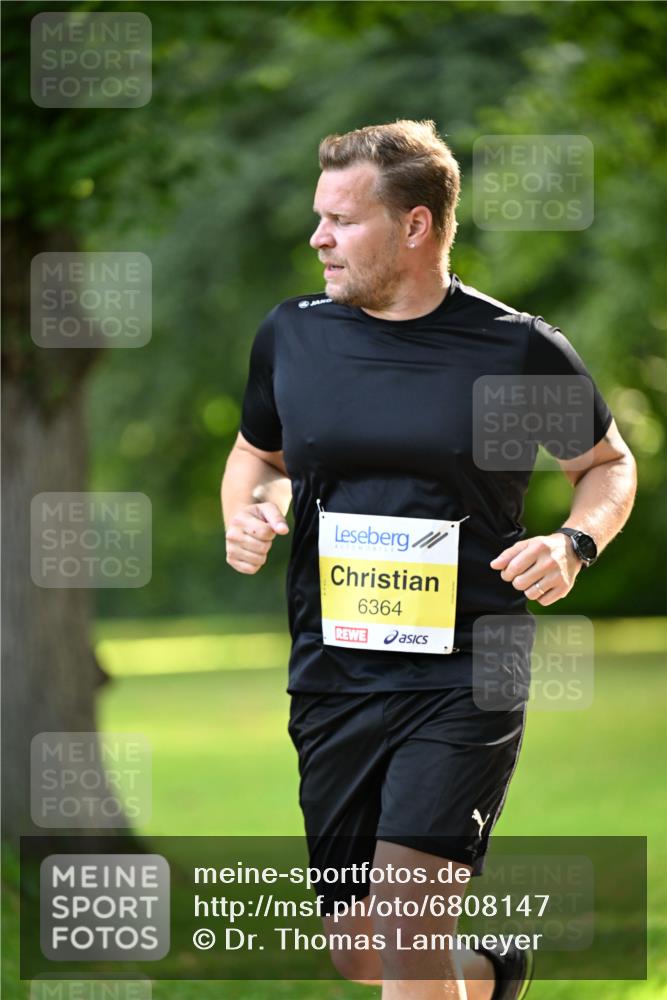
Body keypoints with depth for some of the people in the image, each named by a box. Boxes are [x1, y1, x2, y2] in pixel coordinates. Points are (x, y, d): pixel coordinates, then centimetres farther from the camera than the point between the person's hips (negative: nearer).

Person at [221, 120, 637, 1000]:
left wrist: (574, 544, -9)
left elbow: (608, 465, 11)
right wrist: (248, 513, 1)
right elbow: (258, 454, 23)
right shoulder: (292, 335, 4)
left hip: (466, 675, -4)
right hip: (333, 672, 4)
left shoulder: (521, 349, -5)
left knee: (408, 926, -19)